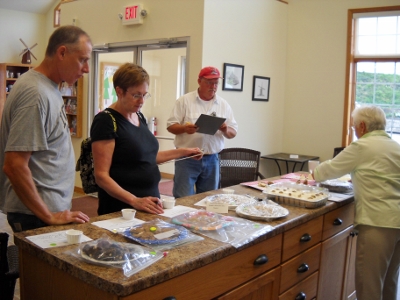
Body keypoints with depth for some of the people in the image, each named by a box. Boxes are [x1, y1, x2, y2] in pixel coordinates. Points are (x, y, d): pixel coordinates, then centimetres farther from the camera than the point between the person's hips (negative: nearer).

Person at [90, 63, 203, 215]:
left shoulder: (139, 117, 8)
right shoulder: (106, 121, -15)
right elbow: (101, 175, -19)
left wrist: (182, 152, 13)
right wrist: (134, 201, -28)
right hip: (120, 208, -7)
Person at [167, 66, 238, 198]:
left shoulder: (224, 105, 9)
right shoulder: (184, 101, 0)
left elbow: (233, 133, 11)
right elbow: (171, 126, -2)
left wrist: (226, 130, -13)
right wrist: (184, 128, -23)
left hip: (212, 160, 4)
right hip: (187, 159, -3)